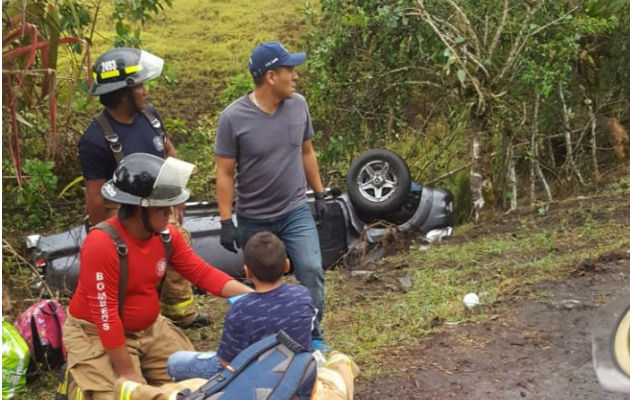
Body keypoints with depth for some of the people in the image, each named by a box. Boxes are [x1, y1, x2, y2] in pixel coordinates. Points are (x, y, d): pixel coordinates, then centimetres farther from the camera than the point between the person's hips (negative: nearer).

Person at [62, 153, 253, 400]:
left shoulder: (166, 234, -9)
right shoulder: (101, 244, -29)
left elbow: (202, 273, -2)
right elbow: (106, 316, -27)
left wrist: (252, 295, -15)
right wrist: (128, 373, -23)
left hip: (149, 328, 7)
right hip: (97, 336, -7)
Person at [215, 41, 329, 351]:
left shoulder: (298, 105, -4)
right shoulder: (233, 117, -16)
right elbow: (225, 174, -11)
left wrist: (319, 194, 13)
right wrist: (226, 222, -12)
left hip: (296, 212, 2)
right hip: (254, 220, -2)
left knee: (311, 271, -12)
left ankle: (313, 336, 6)